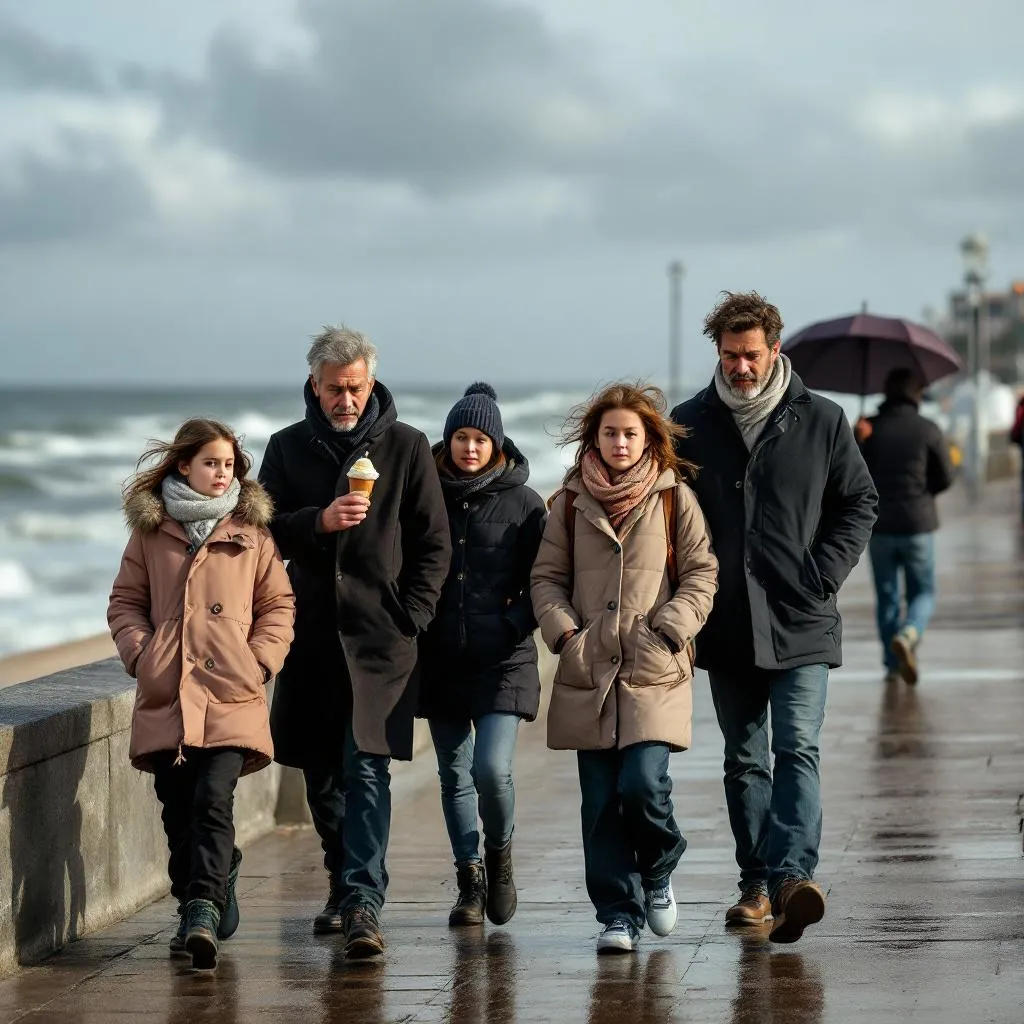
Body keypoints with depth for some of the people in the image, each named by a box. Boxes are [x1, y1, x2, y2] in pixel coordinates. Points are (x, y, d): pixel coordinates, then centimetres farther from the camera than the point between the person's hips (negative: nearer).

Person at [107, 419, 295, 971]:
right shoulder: (150, 530, 11)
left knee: (213, 800, -16)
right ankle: (197, 908, 19)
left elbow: (278, 605, 11)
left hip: (232, 695, -2)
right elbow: (125, 602, 14)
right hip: (166, 694, 2)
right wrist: (140, 652, -2)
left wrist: (259, 660, -2)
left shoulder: (251, 531, 9)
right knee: (177, 809, 5)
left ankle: (205, 908, -21)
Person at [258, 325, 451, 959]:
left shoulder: (406, 447, 4)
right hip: (311, 633, 3)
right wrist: (318, 521, -14)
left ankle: (363, 902, -20)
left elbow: (434, 542, 6)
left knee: (366, 769, -14)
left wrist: (411, 616, -4)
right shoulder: (288, 448, 10)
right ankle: (345, 888, 27)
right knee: (321, 773, 10)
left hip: (381, 637, -3)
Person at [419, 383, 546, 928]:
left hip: (502, 661, -3)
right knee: (454, 775, 8)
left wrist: (515, 622, -8)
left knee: (492, 768, -15)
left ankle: (499, 851, 13)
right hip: (440, 661, 3)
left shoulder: (523, 502, 1)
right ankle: (470, 880, 19)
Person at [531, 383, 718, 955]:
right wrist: (563, 630, -3)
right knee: (601, 802, 1)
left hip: (655, 673, -2)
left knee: (643, 784, -15)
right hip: (588, 673, 2)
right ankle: (619, 915, 10)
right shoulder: (572, 501, 10)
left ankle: (658, 873, 15)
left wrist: (667, 630, -8)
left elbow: (701, 574, 5)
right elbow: (547, 576, 13)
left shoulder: (674, 497, 4)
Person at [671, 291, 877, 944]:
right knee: (744, 761, 9)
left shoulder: (821, 421, 2)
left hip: (801, 625, -3)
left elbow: (860, 503, 8)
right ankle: (758, 885, 15)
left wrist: (822, 577, -4)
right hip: (727, 626, 3)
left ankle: (794, 874, -26)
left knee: (797, 749, -15)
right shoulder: (690, 424, 6)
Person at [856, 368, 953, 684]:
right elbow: (945, 478, 0)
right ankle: (909, 633, -20)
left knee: (886, 596, 12)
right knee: (923, 592, 10)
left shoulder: (868, 429, -3)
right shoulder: (928, 430, -6)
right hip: (918, 524, -1)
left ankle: (892, 663, 11)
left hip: (878, 525, 1)